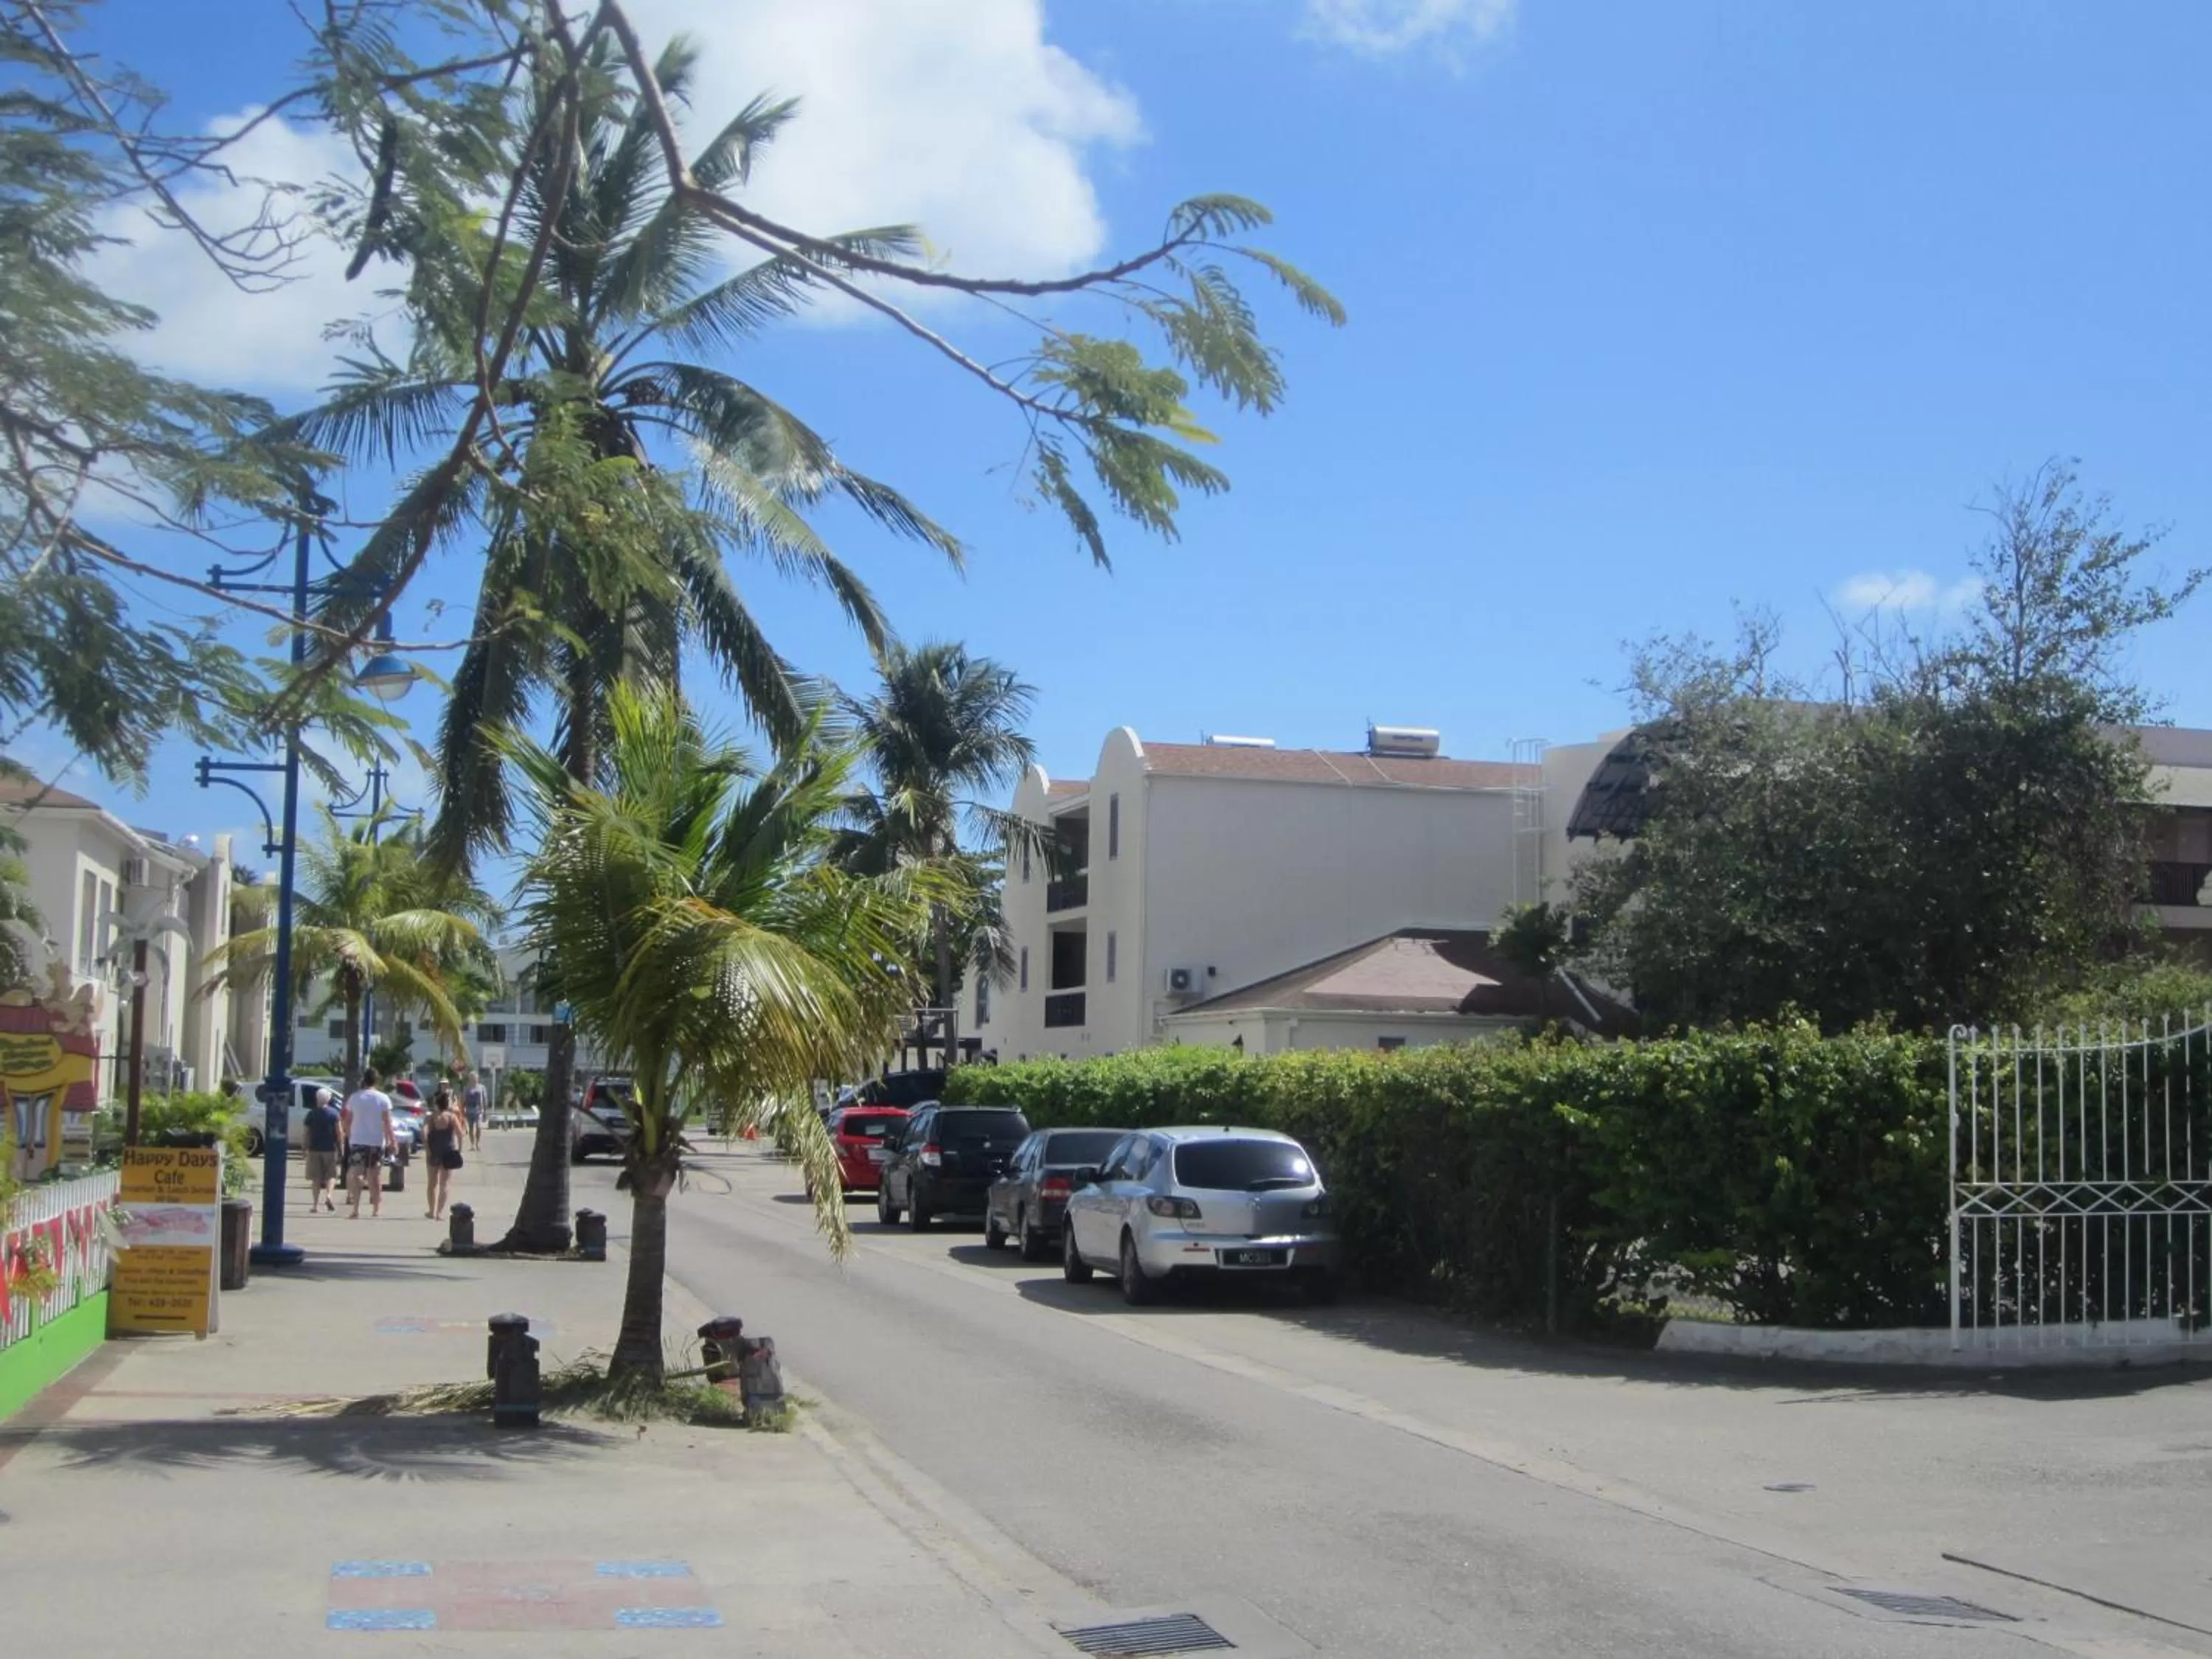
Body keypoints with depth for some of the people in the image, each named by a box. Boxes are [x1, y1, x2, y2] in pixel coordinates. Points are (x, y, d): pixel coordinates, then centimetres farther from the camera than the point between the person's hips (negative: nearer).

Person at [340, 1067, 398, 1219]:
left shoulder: (354, 1098, 2)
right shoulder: (383, 1099, -3)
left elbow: (348, 1121, 5)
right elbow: (387, 1123, -7)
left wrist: (349, 1136, 17)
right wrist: (392, 1141, -4)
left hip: (357, 1142, 0)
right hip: (377, 1142, 0)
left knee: (355, 1174, -2)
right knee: (375, 1175, 9)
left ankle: (355, 1209, -14)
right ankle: (376, 1209, 15)